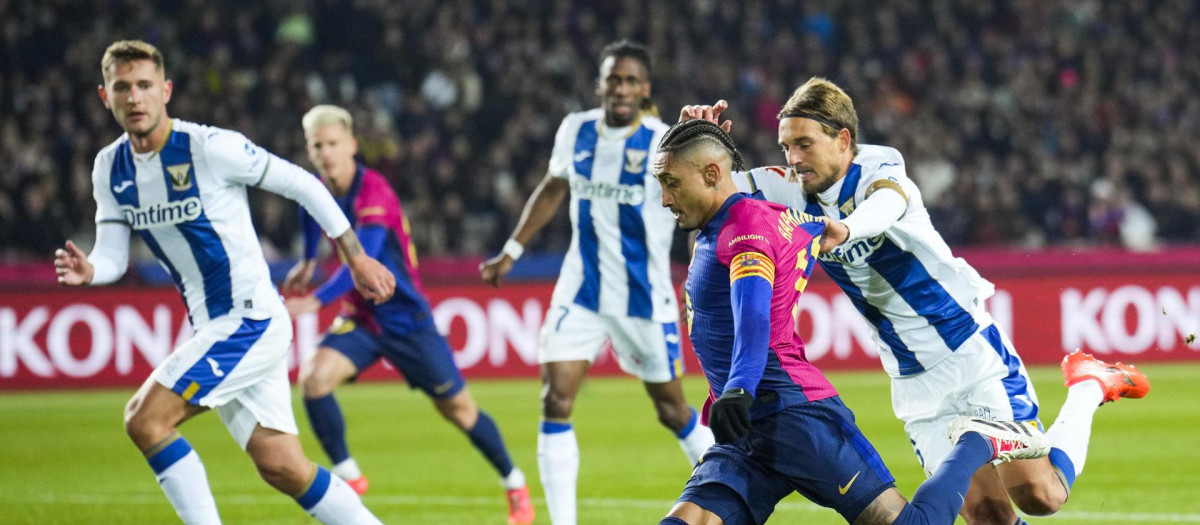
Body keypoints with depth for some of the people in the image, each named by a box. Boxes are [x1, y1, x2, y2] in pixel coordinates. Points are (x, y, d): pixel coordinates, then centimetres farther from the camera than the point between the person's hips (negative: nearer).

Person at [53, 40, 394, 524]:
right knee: (283, 468, 5)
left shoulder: (210, 147, -15)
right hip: (212, 329, 7)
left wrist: (357, 258, -3)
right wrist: (87, 271, -17)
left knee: (144, 419, -18)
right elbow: (112, 256, 7)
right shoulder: (111, 168, 6)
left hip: (252, 319, -7)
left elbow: (303, 184, -7)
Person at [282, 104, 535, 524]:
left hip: (405, 317, -5)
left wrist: (316, 301, -45)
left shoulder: (373, 193, -24)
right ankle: (348, 478, -5)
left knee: (456, 407, 4)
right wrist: (307, 262, 28)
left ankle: (515, 486, 23)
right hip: (359, 317, 5)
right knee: (313, 378, -19)